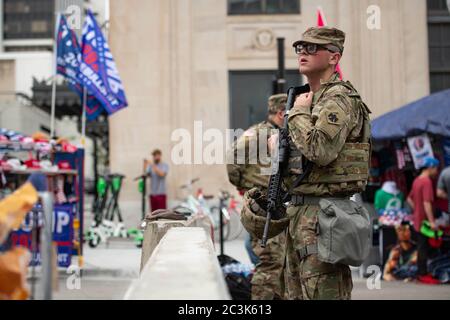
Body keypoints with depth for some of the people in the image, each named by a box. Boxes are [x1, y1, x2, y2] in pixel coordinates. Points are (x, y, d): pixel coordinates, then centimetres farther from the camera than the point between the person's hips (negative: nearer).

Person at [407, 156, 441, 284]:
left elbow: (409, 199, 20)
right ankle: (423, 275, 3)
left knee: (421, 247, 15)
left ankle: (421, 273, 22)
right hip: (424, 221, -9)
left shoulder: (417, 180, 11)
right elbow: (427, 203, -25)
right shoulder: (427, 182, -18)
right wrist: (432, 221, -26)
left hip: (417, 220, 9)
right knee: (424, 248, -2)